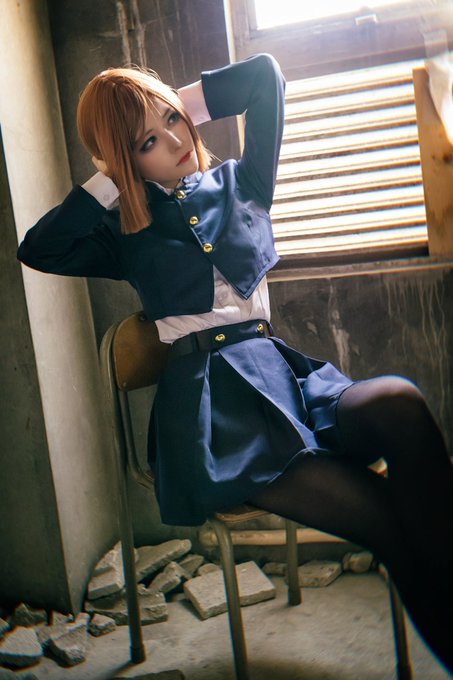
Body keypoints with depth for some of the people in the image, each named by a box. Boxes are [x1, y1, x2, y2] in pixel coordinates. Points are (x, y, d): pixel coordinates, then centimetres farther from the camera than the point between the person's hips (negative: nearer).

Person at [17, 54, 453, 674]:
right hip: (210, 406, -3)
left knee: (400, 403, -33)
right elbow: (38, 250, -5)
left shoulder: (238, 185, 19)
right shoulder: (129, 234, 13)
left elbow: (264, 75, 17)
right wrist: (108, 184, 3)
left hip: (282, 374, 4)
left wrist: (181, 104, 17)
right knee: (390, 519, -27)